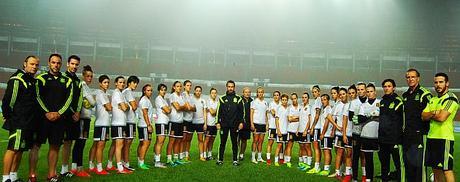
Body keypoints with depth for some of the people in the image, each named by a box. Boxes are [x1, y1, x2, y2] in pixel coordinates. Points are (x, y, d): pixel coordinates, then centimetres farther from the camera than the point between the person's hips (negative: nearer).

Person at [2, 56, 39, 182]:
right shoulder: (17, 79, -9)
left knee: (21, 149, 12)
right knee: (13, 148, -8)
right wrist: (7, 116, -10)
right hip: (18, 122, -9)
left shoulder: (33, 81, 18)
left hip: (29, 123, 9)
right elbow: (8, 99, -15)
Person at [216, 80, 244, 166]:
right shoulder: (222, 98, 6)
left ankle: (235, 160, 13)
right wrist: (218, 122, 0)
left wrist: (241, 122, -2)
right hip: (224, 124, 0)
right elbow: (218, 111, 6)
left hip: (234, 124, 0)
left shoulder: (238, 98, 5)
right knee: (223, 142, 5)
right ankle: (220, 159, 13)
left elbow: (242, 111, 5)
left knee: (234, 142, 6)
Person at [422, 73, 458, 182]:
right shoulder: (433, 100, 17)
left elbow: (441, 117, -19)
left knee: (447, 169, -6)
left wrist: (430, 115, -1)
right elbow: (423, 116, 7)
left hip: (444, 138, -8)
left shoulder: (451, 98, -7)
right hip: (431, 137, 8)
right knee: (436, 169, 14)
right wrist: (434, 113, -11)